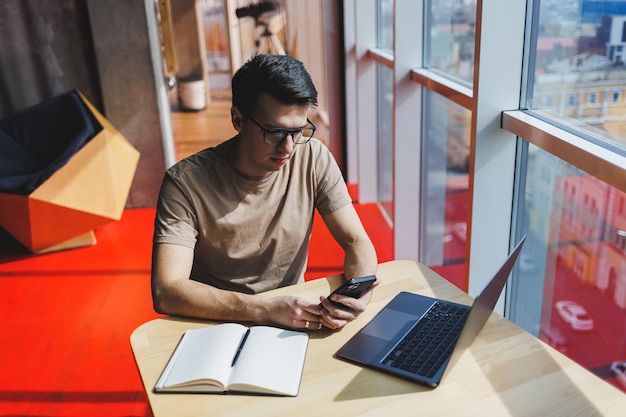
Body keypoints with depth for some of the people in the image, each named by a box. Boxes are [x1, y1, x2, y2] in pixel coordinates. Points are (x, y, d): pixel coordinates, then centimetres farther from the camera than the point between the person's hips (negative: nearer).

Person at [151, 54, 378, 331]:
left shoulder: (314, 158, -9)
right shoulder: (186, 182, -18)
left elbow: (357, 242, -5)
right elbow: (166, 292, -24)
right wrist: (264, 309, -33)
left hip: (292, 322, 3)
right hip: (216, 324, -2)